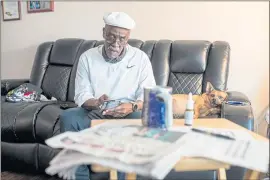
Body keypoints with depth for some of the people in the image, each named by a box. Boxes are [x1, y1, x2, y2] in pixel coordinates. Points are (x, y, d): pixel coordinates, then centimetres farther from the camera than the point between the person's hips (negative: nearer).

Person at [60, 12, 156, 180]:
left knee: (141, 120, -34)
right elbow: (82, 96, -3)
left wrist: (132, 107, -29)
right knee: (68, 117, -26)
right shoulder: (87, 57, 0)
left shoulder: (140, 58, -3)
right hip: (94, 113, 2)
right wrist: (95, 102, -27)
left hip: (127, 115, -1)